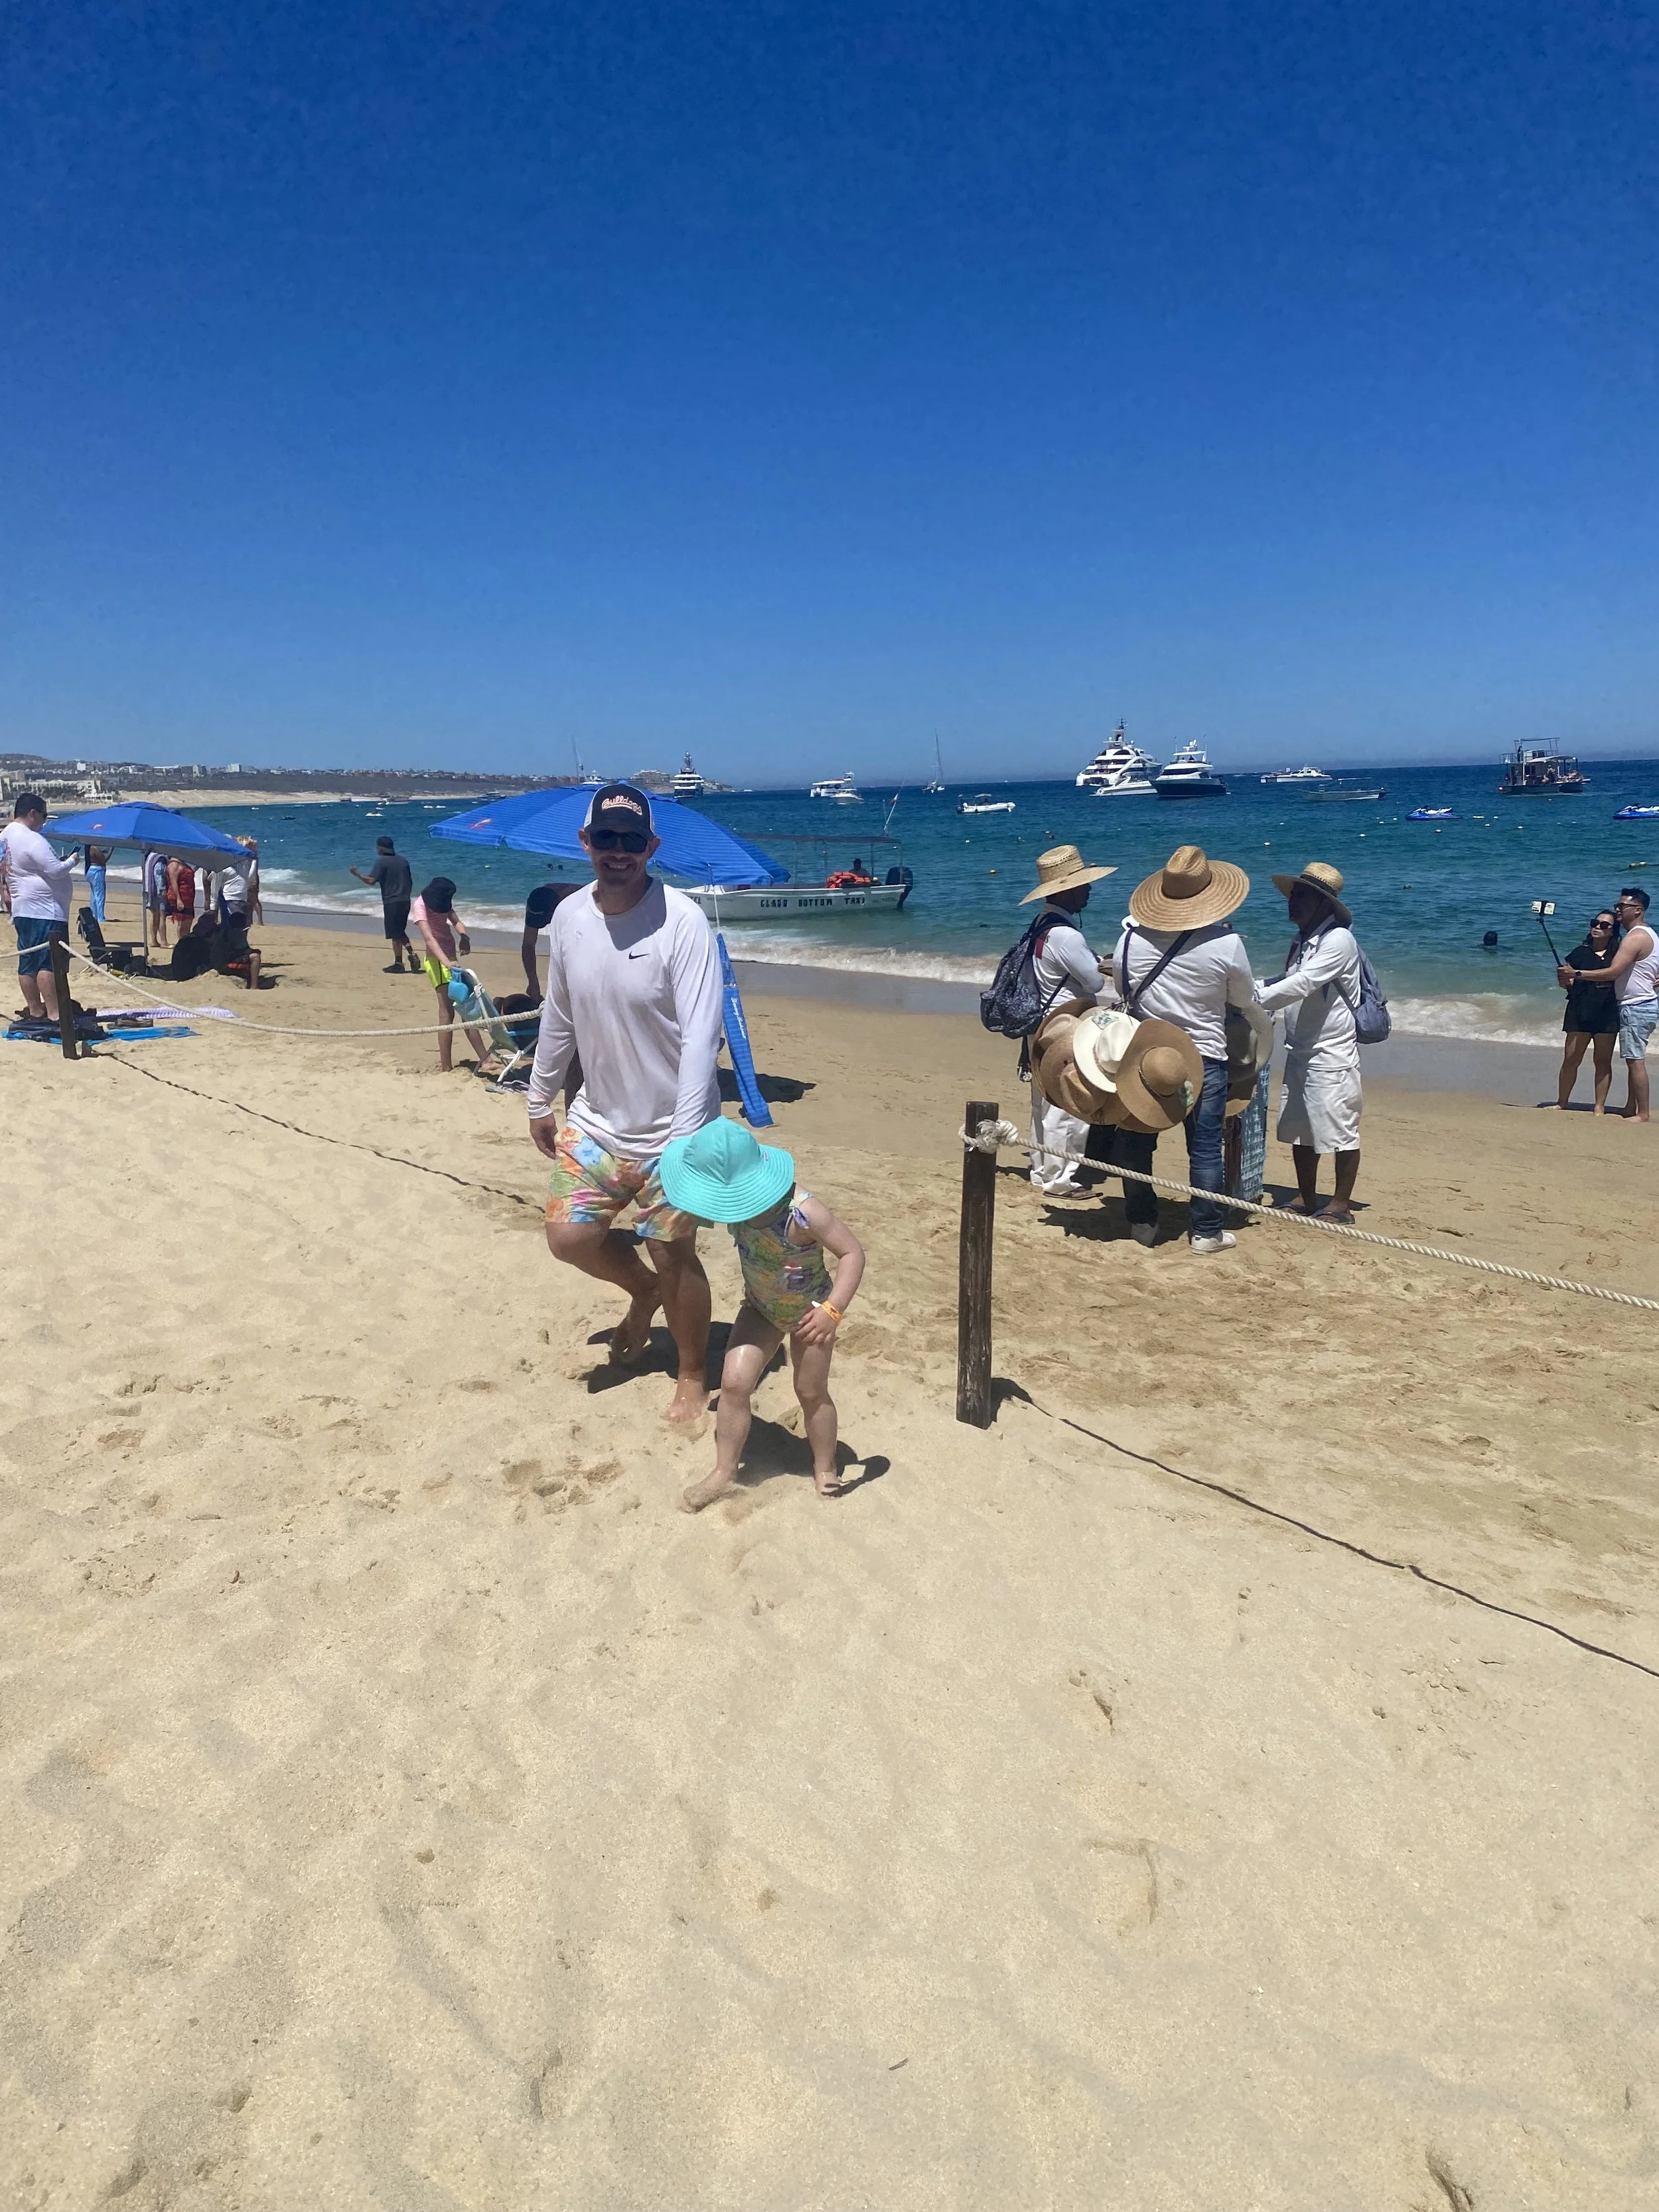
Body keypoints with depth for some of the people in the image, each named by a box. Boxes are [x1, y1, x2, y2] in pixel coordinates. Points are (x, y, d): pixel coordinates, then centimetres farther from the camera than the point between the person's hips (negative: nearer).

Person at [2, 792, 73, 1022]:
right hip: (45, 910, -10)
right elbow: (56, 870, -19)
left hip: (22, 910, 10)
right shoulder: (31, 839, -15)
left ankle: (35, 1010, 15)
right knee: (49, 963, -11)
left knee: (28, 962, 9)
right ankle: (54, 1013, -13)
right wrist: (72, 861, -1)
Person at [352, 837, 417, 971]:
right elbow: (410, 882, 16)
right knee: (400, 932, 19)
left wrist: (357, 874, -2)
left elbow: (371, 880, -15)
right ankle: (412, 954, 3)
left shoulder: (382, 861, -8)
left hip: (391, 902, -7)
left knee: (395, 934, -1)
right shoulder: (403, 861, 12)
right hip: (405, 902, 7)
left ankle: (398, 963, 2)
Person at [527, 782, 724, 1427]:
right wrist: (540, 1099, 18)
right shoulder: (568, 917, -2)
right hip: (597, 1120, 5)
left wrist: (688, 1137, -30)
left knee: (673, 1255, 5)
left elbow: (701, 1034, -24)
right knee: (568, 1235, 7)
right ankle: (643, 1291, 39)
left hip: (669, 1130, -5)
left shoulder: (681, 921, -20)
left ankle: (693, 1377, 28)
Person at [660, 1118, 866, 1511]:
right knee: (734, 1382, -5)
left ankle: (825, 1469, 34)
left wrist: (832, 1311, -39)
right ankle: (724, 1472, 12)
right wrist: (673, 1199, -11)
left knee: (811, 1392, 11)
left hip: (808, 1311, -4)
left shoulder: (802, 1212, -38)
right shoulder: (739, 1200, -19)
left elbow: (852, 1253, -30)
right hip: (760, 1307, 5)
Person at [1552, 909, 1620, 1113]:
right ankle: (1562, 1102, 11)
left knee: (1603, 1061, 4)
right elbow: (1564, 983, 7)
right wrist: (1565, 978, -16)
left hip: (1608, 1014, 0)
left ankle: (1599, 1106, 8)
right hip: (1579, 1013, 0)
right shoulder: (1580, 952, 6)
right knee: (1571, 1059, -1)